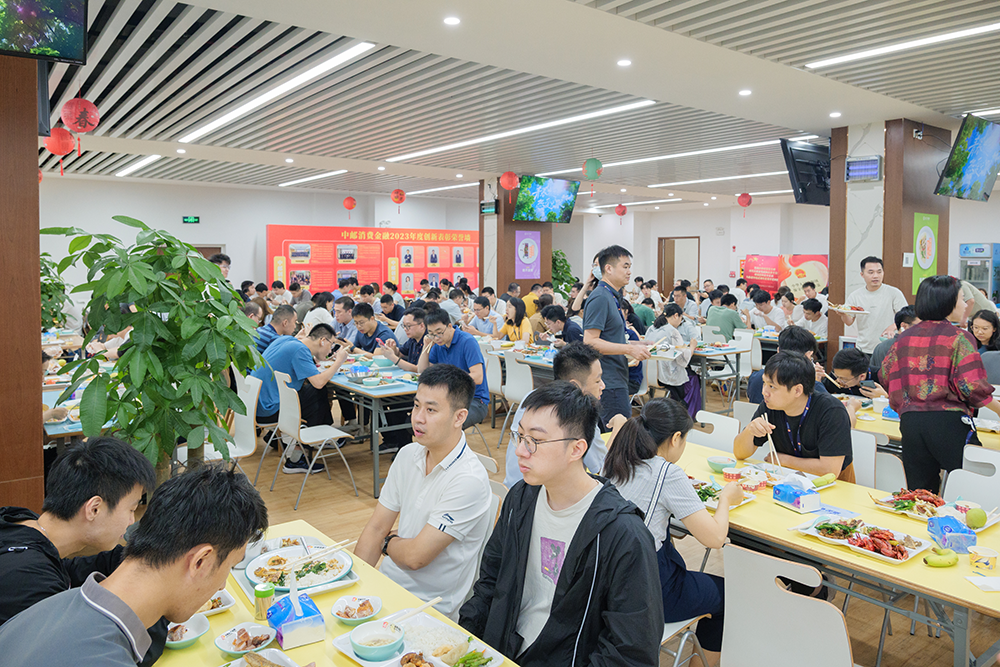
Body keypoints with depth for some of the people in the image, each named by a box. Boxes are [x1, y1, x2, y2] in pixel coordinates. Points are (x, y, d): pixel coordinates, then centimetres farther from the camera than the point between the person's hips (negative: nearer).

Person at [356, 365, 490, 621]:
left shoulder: (469, 480, -23)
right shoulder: (408, 455, 2)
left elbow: (415, 556, -20)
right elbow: (375, 528, 5)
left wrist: (389, 542, 1)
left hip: (431, 609, -6)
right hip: (386, 582, 6)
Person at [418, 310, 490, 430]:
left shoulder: (467, 342, -14)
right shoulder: (439, 344, 8)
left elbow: (478, 378, -20)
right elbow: (421, 371, 13)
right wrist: (427, 345, 1)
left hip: (474, 400, -7)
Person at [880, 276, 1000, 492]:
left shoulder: (904, 337, 10)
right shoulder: (959, 337, -5)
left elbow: (886, 376, 14)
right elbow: (972, 385, -12)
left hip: (910, 422, 5)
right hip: (948, 422, -5)